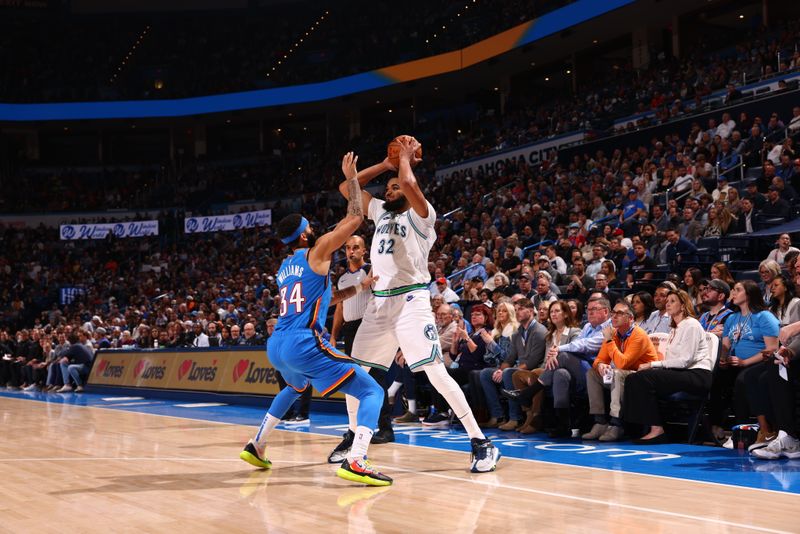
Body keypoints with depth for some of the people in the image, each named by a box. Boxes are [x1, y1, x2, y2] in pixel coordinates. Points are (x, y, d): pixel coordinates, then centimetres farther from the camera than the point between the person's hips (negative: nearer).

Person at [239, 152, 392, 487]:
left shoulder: (284, 268, 23)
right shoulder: (316, 253, 0)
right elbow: (355, 219, -3)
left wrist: (358, 289, 38)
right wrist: (351, 179, 7)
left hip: (276, 346, 8)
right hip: (304, 344, -8)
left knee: (296, 389, 42)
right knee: (372, 392, -7)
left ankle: (255, 446, 40)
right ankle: (355, 462, -30)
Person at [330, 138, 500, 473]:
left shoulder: (421, 215, -2)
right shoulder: (381, 212, 19)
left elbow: (409, 184, -22)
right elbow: (347, 188, 20)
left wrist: (406, 158, -3)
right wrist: (385, 164, 15)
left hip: (410, 300, -7)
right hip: (379, 303, 8)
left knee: (436, 372, -15)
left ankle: (481, 442, -13)